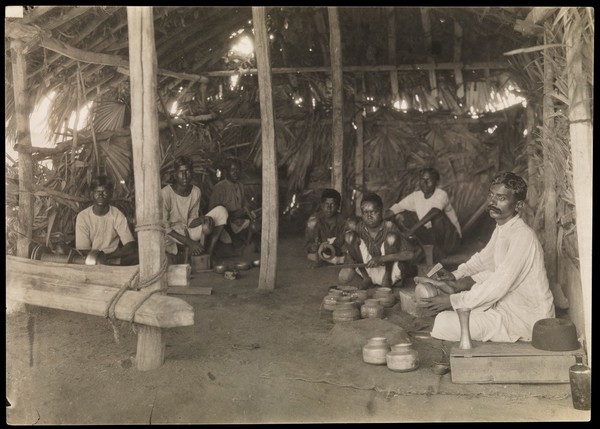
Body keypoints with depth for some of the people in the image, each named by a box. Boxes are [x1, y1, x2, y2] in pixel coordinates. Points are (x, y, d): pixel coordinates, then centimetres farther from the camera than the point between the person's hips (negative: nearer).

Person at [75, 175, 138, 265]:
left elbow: (131, 247, -11)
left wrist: (107, 256, -21)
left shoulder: (117, 215, -2)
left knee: (138, 254, -27)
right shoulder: (82, 216, -4)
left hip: (113, 257, 0)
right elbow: (83, 251, -6)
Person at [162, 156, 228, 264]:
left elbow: (191, 221, 0)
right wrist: (189, 242, -23)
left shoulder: (196, 192, -2)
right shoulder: (166, 193, -18)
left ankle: (209, 254, -14)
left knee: (221, 211, -9)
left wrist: (203, 219, -25)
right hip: (171, 235, -5)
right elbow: (164, 226, -18)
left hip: (188, 232, 5)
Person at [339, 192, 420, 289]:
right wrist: (347, 268, -17)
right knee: (349, 236, -15)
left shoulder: (388, 227, -22)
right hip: (366, 269, 3)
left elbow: (411, 254, -30)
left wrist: (382, 258, -35)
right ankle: (366, 277, -1)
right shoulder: (355, 226, -12)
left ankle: (387, 277, -7)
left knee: (391, 237, -27)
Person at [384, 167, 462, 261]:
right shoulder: (416, 196, -2)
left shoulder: (441, 194, -19)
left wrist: (413, 229, -46)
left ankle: (440, 249, -14)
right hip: (431, 234, 5)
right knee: (401, 216, -7)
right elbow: (395, 208, -5)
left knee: (437, 215, -34)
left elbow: (435, 211, -38)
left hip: (450, 239, -5)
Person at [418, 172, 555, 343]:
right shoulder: (502, 229, 7)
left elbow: (498, 285, -26)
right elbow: (483, 259, 21)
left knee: (444, 323, -20)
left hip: (525, 319, -10)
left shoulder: (523, 236, -24)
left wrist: (453, 300, -22)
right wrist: (456, 275, 4)